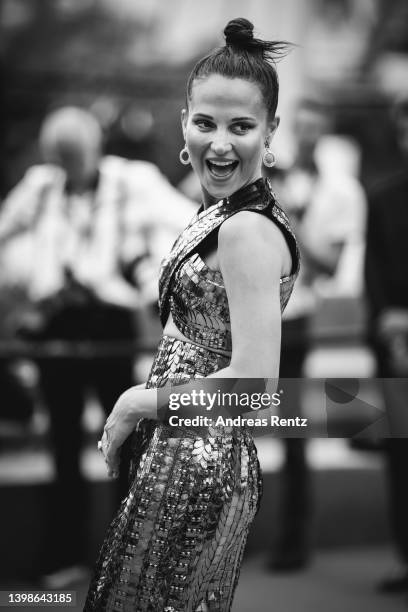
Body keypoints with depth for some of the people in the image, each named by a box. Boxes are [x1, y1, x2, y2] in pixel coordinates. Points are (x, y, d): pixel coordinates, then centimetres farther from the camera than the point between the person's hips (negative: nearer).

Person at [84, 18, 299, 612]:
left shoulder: (248, 230, -20)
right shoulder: (222, 212, 9)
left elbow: (254, 381, -26)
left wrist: (137, 403, -15)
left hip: (197, 466, -9)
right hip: (180, 455, 9)